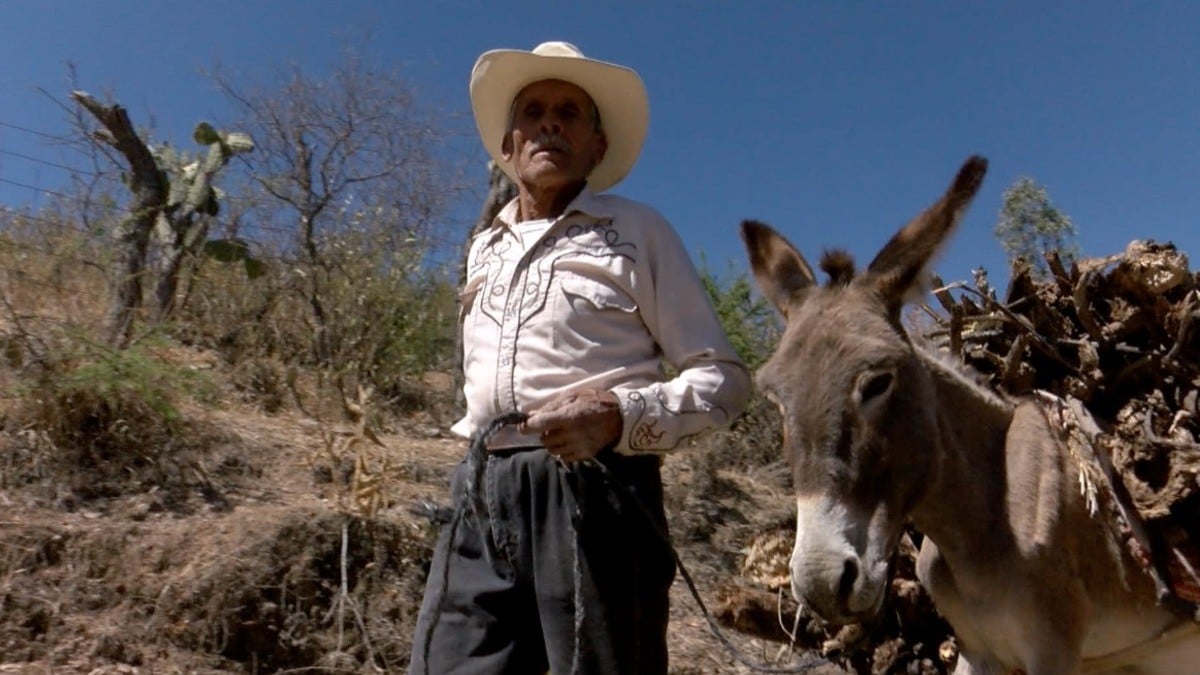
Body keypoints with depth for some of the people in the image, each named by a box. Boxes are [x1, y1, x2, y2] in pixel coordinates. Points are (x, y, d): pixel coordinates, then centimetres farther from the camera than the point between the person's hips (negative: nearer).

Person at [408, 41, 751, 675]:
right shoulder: (482, 249, 22)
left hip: (591, 495, -4)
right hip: (480, 497, 5)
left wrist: (620, 415, -17)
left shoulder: (636, 230, 6)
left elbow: (724, 377, 0)